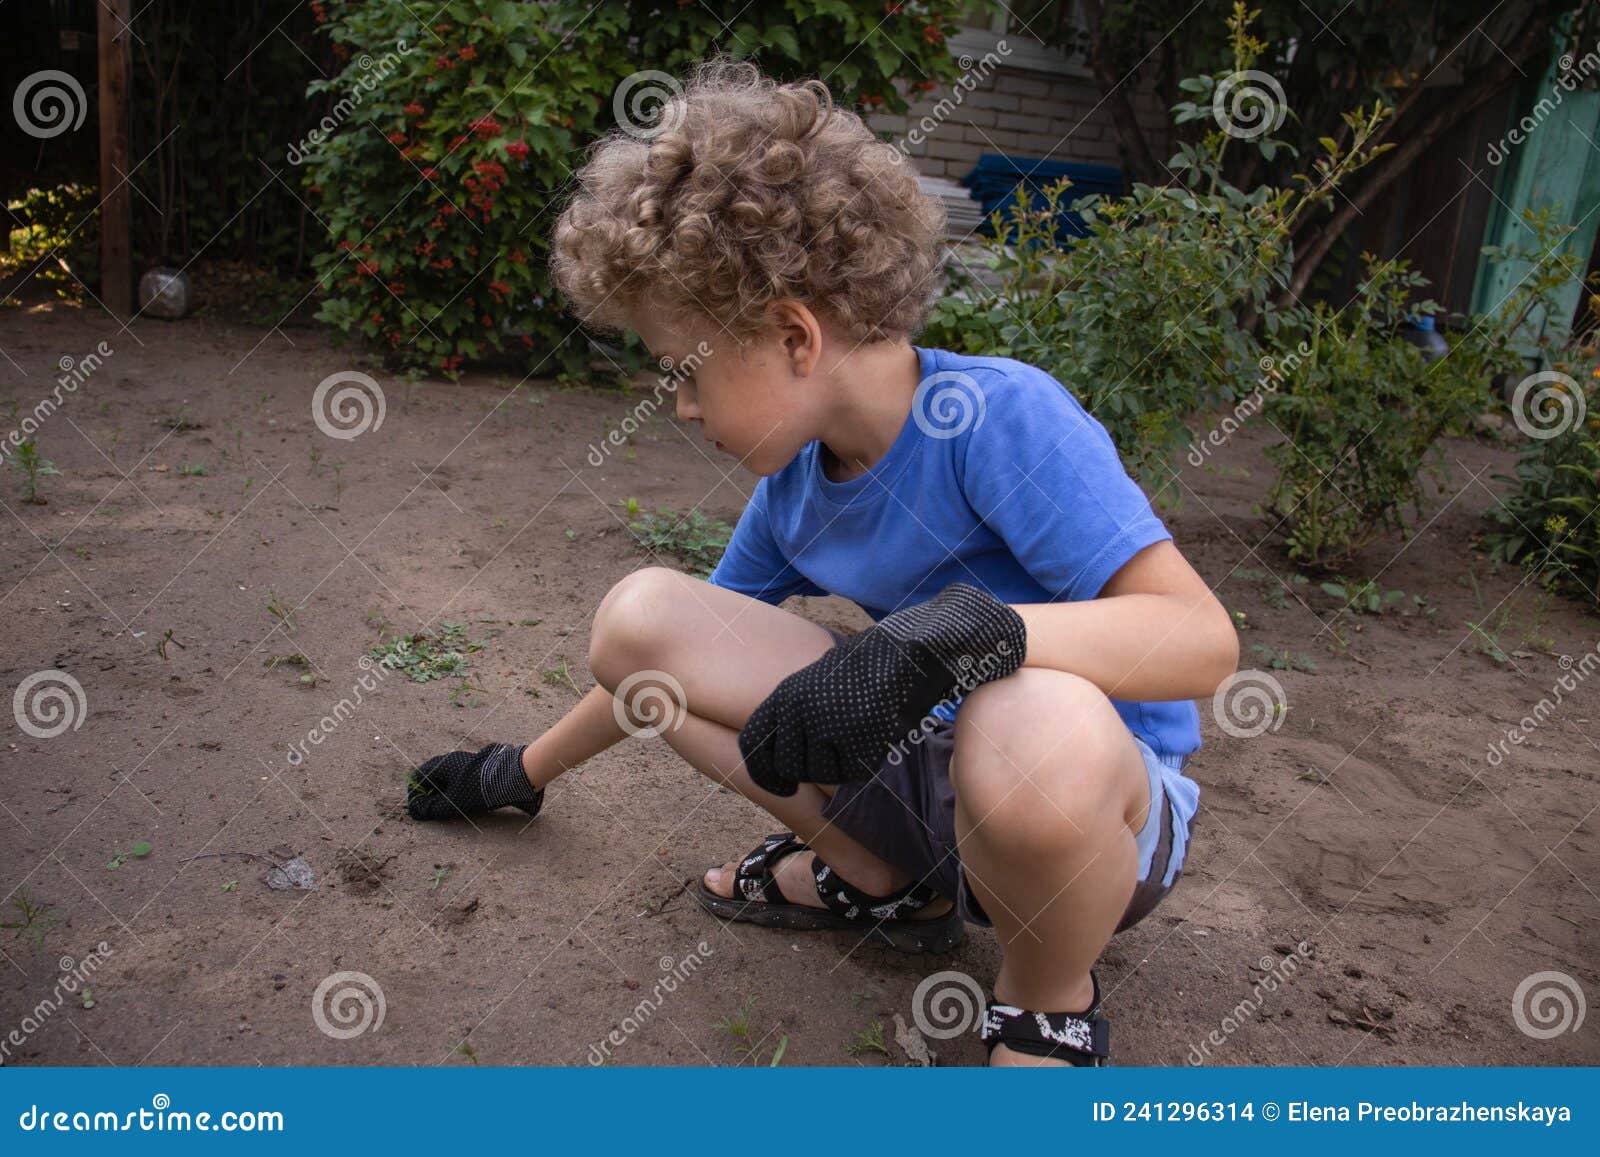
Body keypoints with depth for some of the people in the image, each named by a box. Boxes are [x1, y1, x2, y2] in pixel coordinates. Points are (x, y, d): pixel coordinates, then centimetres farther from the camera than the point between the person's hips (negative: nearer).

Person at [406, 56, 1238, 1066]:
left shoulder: (999, 413, -22)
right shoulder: (793, 481, 0)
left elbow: (1204, 639, -30)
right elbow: (677, 667, 14)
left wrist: (960, 627, -43)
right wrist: (526, 773, 23)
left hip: (1110, 816, -5)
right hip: (925, 770, 6)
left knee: (1032, 725, -44)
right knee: (640, 615, -7)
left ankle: (1052, 1008, -10)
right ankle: (885, 881, 4)